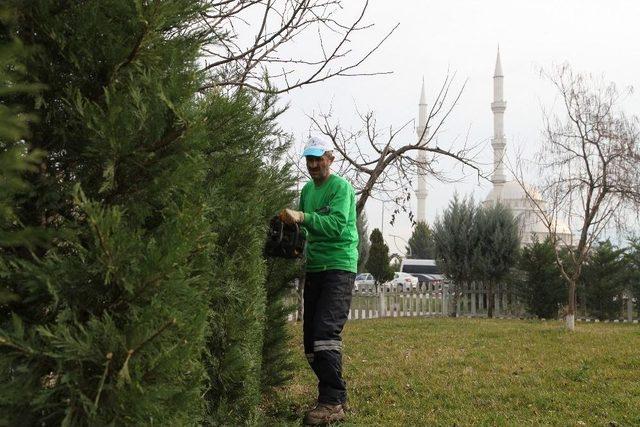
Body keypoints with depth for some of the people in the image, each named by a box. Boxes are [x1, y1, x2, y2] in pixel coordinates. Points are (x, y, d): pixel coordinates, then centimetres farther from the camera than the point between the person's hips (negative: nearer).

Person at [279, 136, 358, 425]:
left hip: (339, 267, -8)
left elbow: (337, 225, -21)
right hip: (314, 268, 8)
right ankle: (336, 397, 15)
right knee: (311, 337, 6)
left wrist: (302, 217, -31)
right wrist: (289, 221, -3)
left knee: (326, 332, -19)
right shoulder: (307, 189, 16)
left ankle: (332, 403, -17)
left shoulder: (341, 187, -6)